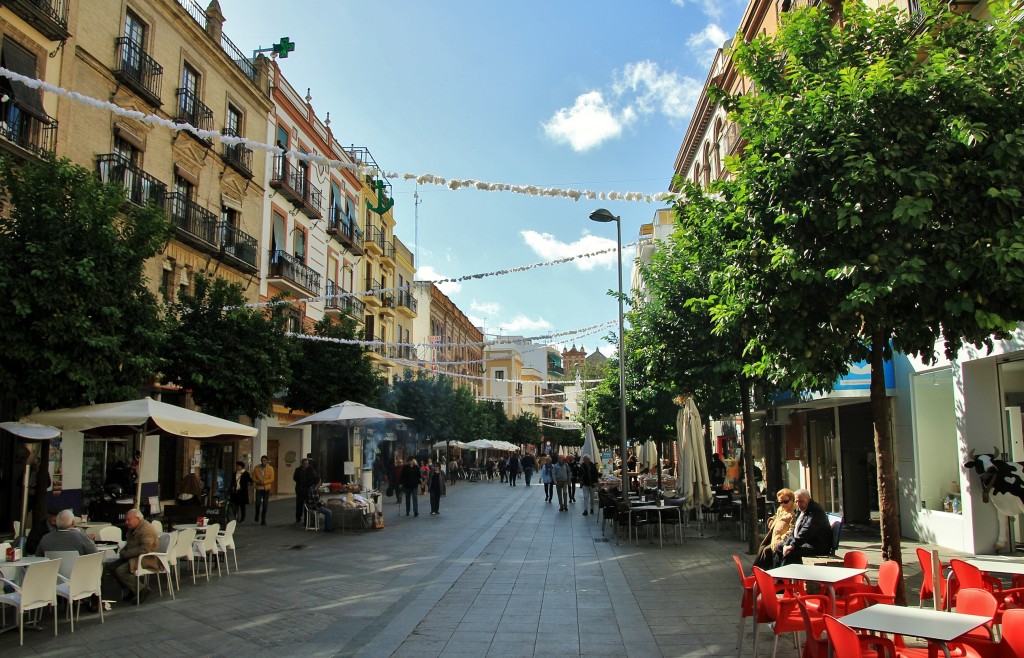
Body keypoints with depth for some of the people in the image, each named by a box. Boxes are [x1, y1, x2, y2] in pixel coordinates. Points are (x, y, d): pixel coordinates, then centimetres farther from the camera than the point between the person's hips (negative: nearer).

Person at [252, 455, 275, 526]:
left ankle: (263, 519, 11)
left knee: (265, 504, 0)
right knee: (258, 503, -9)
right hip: (259, 488, 0)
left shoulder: (270, 468, -1)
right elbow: (253, 478, 2)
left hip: (266, 489, 0)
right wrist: (258, 482, -17)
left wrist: (264, 482, -19)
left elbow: (272, 479, -5)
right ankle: (257, 515, 19)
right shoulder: (256, 468, 1)